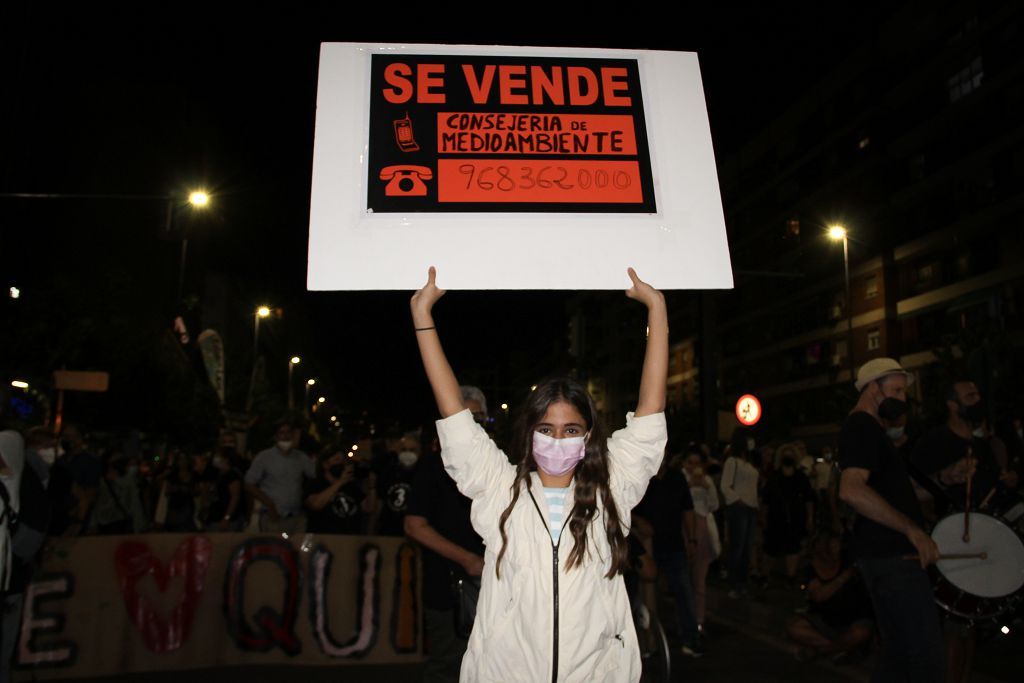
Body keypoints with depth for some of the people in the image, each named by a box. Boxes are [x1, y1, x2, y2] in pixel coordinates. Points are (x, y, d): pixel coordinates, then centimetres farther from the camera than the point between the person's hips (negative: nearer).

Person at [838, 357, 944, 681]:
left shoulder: (868, 428, 19)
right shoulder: (862, 427, -13)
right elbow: (852, 490, -29)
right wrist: (912, 529, -26)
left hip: (889, 554, 11)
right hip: (891, 556, -11)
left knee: (898, 654, 16)